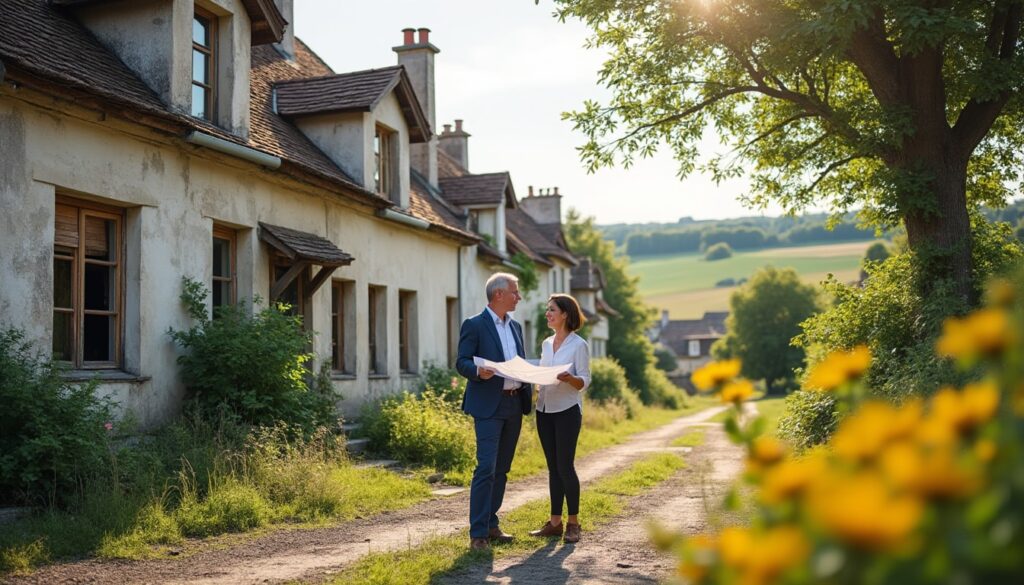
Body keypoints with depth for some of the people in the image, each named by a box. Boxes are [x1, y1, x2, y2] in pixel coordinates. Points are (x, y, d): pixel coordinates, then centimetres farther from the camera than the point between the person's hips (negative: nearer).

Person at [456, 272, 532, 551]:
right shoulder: (474, 325, -4)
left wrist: (530, 385, 4)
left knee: (502, 469, 10)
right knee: (486, 468, -12)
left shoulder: (516, 327, 17)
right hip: (488, 405, -7)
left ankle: (491, 525, 19)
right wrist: (478, 371, -28)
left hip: (514, 405, 7)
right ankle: (478, 533, -9)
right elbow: (462, 362, -8)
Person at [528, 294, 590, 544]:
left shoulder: (579, 345, -6)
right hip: (544, 410, 6)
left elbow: (584, 381, -9)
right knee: (553, 467, 8)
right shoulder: (546, 344, 13)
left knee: (565, 466, -6)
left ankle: (573, 523, 6)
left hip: (567, 410, -6)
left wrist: (569, 378, -29)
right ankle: (555, 522, 13)